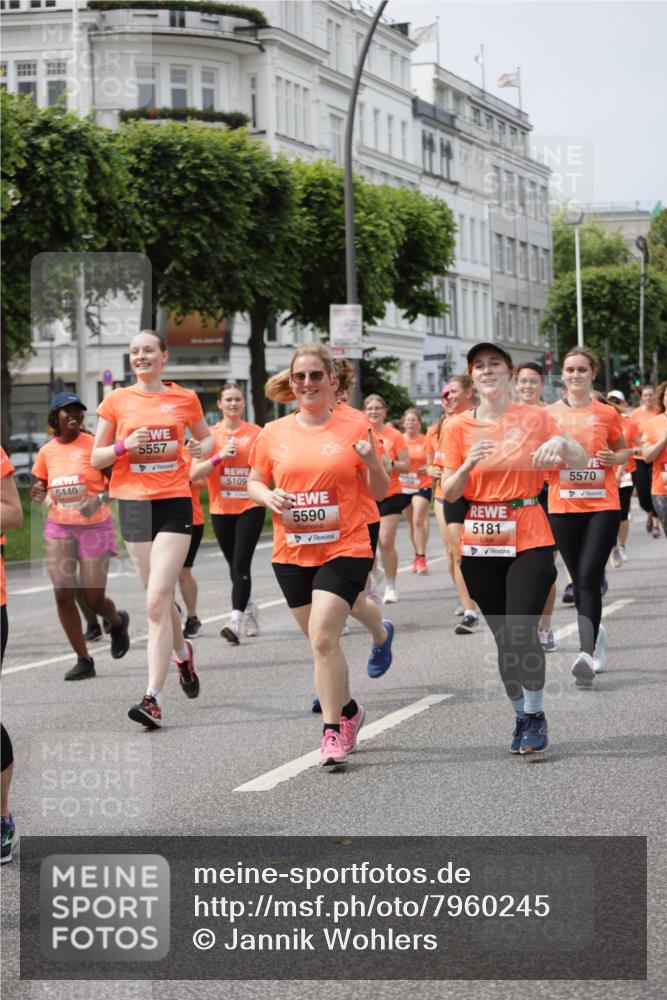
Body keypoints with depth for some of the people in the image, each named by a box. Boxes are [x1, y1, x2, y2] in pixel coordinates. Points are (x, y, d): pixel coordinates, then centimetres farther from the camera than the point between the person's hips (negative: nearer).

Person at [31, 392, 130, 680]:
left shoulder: (94, 444, -7)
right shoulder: (46, 452, 4)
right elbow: (40, 490, 14)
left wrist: (101, 499, -23)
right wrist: (37, 495, -9)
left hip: (94, 526, -3)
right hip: (59, 528, 3)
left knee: (93, 599, -1)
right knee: (63, 594, -8)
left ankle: (118, 622, 36)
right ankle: (84, 660, 4)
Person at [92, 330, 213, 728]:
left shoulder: (185, 398, 5)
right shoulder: (117, 400, 5)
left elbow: (206, 437, 22)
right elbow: (96, 458, 8)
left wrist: (202, 448, -1)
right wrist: (125, 445, -11)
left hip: (174, 503, -2)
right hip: (134, 504, 2)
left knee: (157, 600, -14)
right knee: (160, 597, 10)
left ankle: (154, 698, -16)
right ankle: (182, 651, 42)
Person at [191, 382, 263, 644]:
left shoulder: (255, 432, 1)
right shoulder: (211, 434, 3)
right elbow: (194, 473, -4)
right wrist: (219, 457, -16)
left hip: (250, 507, -2)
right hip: (221, 509, 2)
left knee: (241, 564, -15)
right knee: (234, 566, 12)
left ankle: (236, 620, -21)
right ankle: (249, 608, 35)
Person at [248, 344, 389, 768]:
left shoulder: (353, 431, -2)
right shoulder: (273, 434, 4)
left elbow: (380, 492, 4)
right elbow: (254, 481, 14)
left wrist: (373, 463, -17)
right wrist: (268, 497, -8)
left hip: (345, 550, -4)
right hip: (292, 554, 4)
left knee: (323, 637, -17)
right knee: (321, 640, 14)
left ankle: (333, 732, -10)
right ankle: (348, 710, 36)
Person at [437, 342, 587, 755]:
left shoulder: (535, 418, -1)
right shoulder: (460, 427, 3)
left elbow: (581, 462, 1)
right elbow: (449, 493, 2)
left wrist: (561, 443, -20)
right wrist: (468, 465, -17)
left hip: (529, 541, -2)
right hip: (481, 544, 2)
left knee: (522, 631, -17)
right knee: (503, 637, 5)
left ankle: (536, 714, 1)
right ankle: (522, 716, 22)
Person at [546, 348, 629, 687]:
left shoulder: (607, 413, 3)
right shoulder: (550, 414, 5)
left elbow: (623, 450, 16)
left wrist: (614, 458, -6)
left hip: (602, 506, -2)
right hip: (563, 508, 2)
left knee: (589, 578, -15)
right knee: (580, 581, 9)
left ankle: (586, 653, -22)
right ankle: (596, 634, 34)